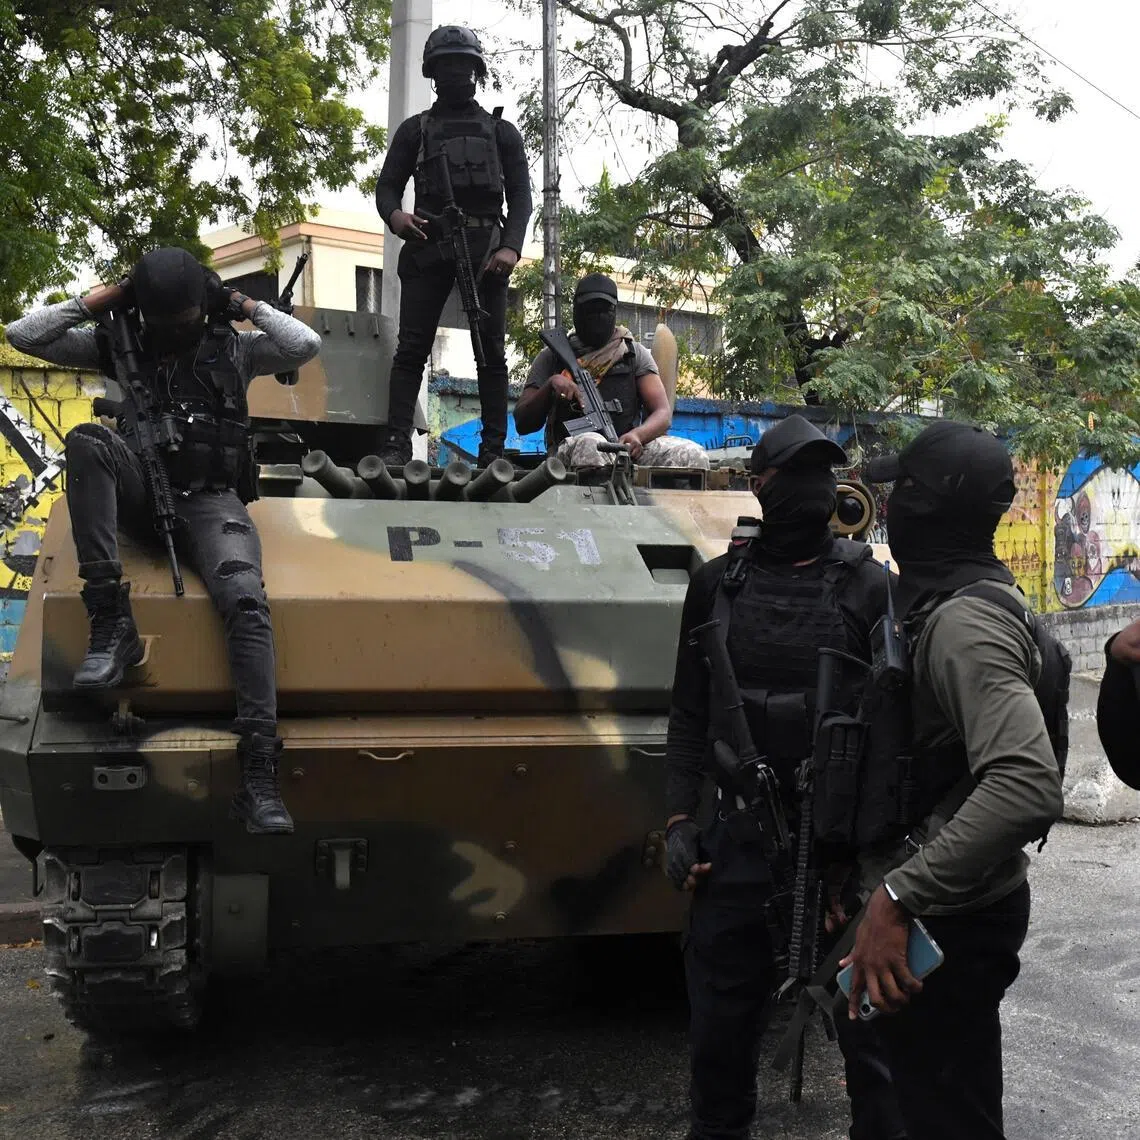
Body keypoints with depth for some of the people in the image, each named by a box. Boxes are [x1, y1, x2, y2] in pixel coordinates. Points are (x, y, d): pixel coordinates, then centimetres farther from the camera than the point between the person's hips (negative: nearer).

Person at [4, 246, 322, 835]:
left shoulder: (232, 348, 14)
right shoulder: (120, 345, 14)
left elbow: (306, 345, 0)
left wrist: (246, 306, 6)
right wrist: (98, 299, 6)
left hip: (211, 500, -1)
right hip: (140, 490, 2)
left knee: (245, 599, -30)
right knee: (86, 440, -31)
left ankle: (258, 772, -37)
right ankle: (110, 621, -34)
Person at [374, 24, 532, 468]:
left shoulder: (502, 132, 16)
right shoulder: (415, 128, 17)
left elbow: (521, 196, 8)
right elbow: (387, 185, 11)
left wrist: (511, 247, -11)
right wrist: (394, 215, -14)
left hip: (486, 250, 0)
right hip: (427, 246, 0)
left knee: (491, 350, -2)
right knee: (412, 347, -7)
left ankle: (493, 449, 0)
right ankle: (396, 443, -9)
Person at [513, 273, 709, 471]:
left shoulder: (635, 354, 18)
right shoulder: (552, 357, 15)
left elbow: (663, 414, 6)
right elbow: (523, 424, 9)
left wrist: (637, 434, -18)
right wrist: (550, 385, -10)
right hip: (570, 448, -2)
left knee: (693, 455, -27)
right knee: (591, 444, -39)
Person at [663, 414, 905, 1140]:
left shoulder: (868, 584, -1)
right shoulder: (718, 585, 6)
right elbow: (688, 716, 10)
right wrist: (680, 821, 2)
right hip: (735, 838, 2)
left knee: (868, 1023, 5)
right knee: (721, 1029, 13)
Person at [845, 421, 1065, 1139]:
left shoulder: (964, 621, -24)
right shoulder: (961, 600, 9)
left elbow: (1029, 787, -38)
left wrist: (898, 898, -38)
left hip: (948, 924, -10)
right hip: (949, 909, 10)